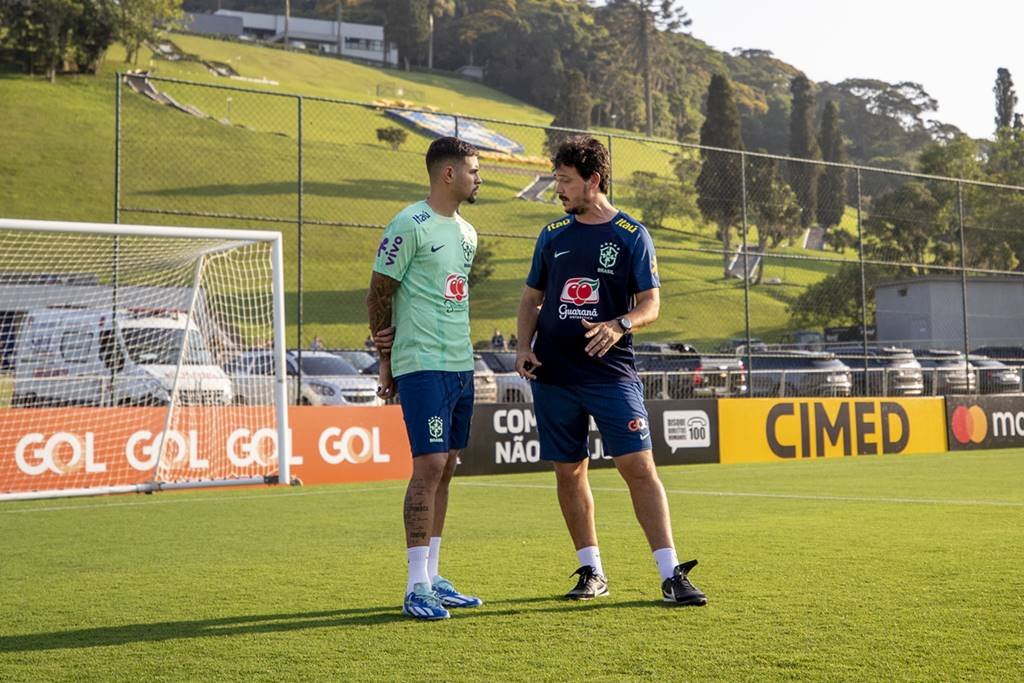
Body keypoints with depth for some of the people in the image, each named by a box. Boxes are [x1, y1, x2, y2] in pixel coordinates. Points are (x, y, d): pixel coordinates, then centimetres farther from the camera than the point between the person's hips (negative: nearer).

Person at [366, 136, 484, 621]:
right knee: (429, 465, -11)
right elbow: (378, 294, -7)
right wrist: (385, 357, -3)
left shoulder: (466, 232, 16)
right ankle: (417, 588, -7)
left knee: (445, 468, 9)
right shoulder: (410, 225, -9)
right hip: (422, 365, -8)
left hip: (460, 364, 8)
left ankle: (432, 578, 16)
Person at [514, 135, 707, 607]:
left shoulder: (631, 235, 0)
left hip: (612, 373, -4)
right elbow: (531, 297, 17)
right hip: (553, 375, 4)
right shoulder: (552, 235, 11)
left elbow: (650, 304, -1)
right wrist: (524, 345, 1)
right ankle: (591, 572, 19)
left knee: (639, 467, -10)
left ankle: (671, 574, -7)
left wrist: (619, 326, -21)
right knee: (568, 472, 7)